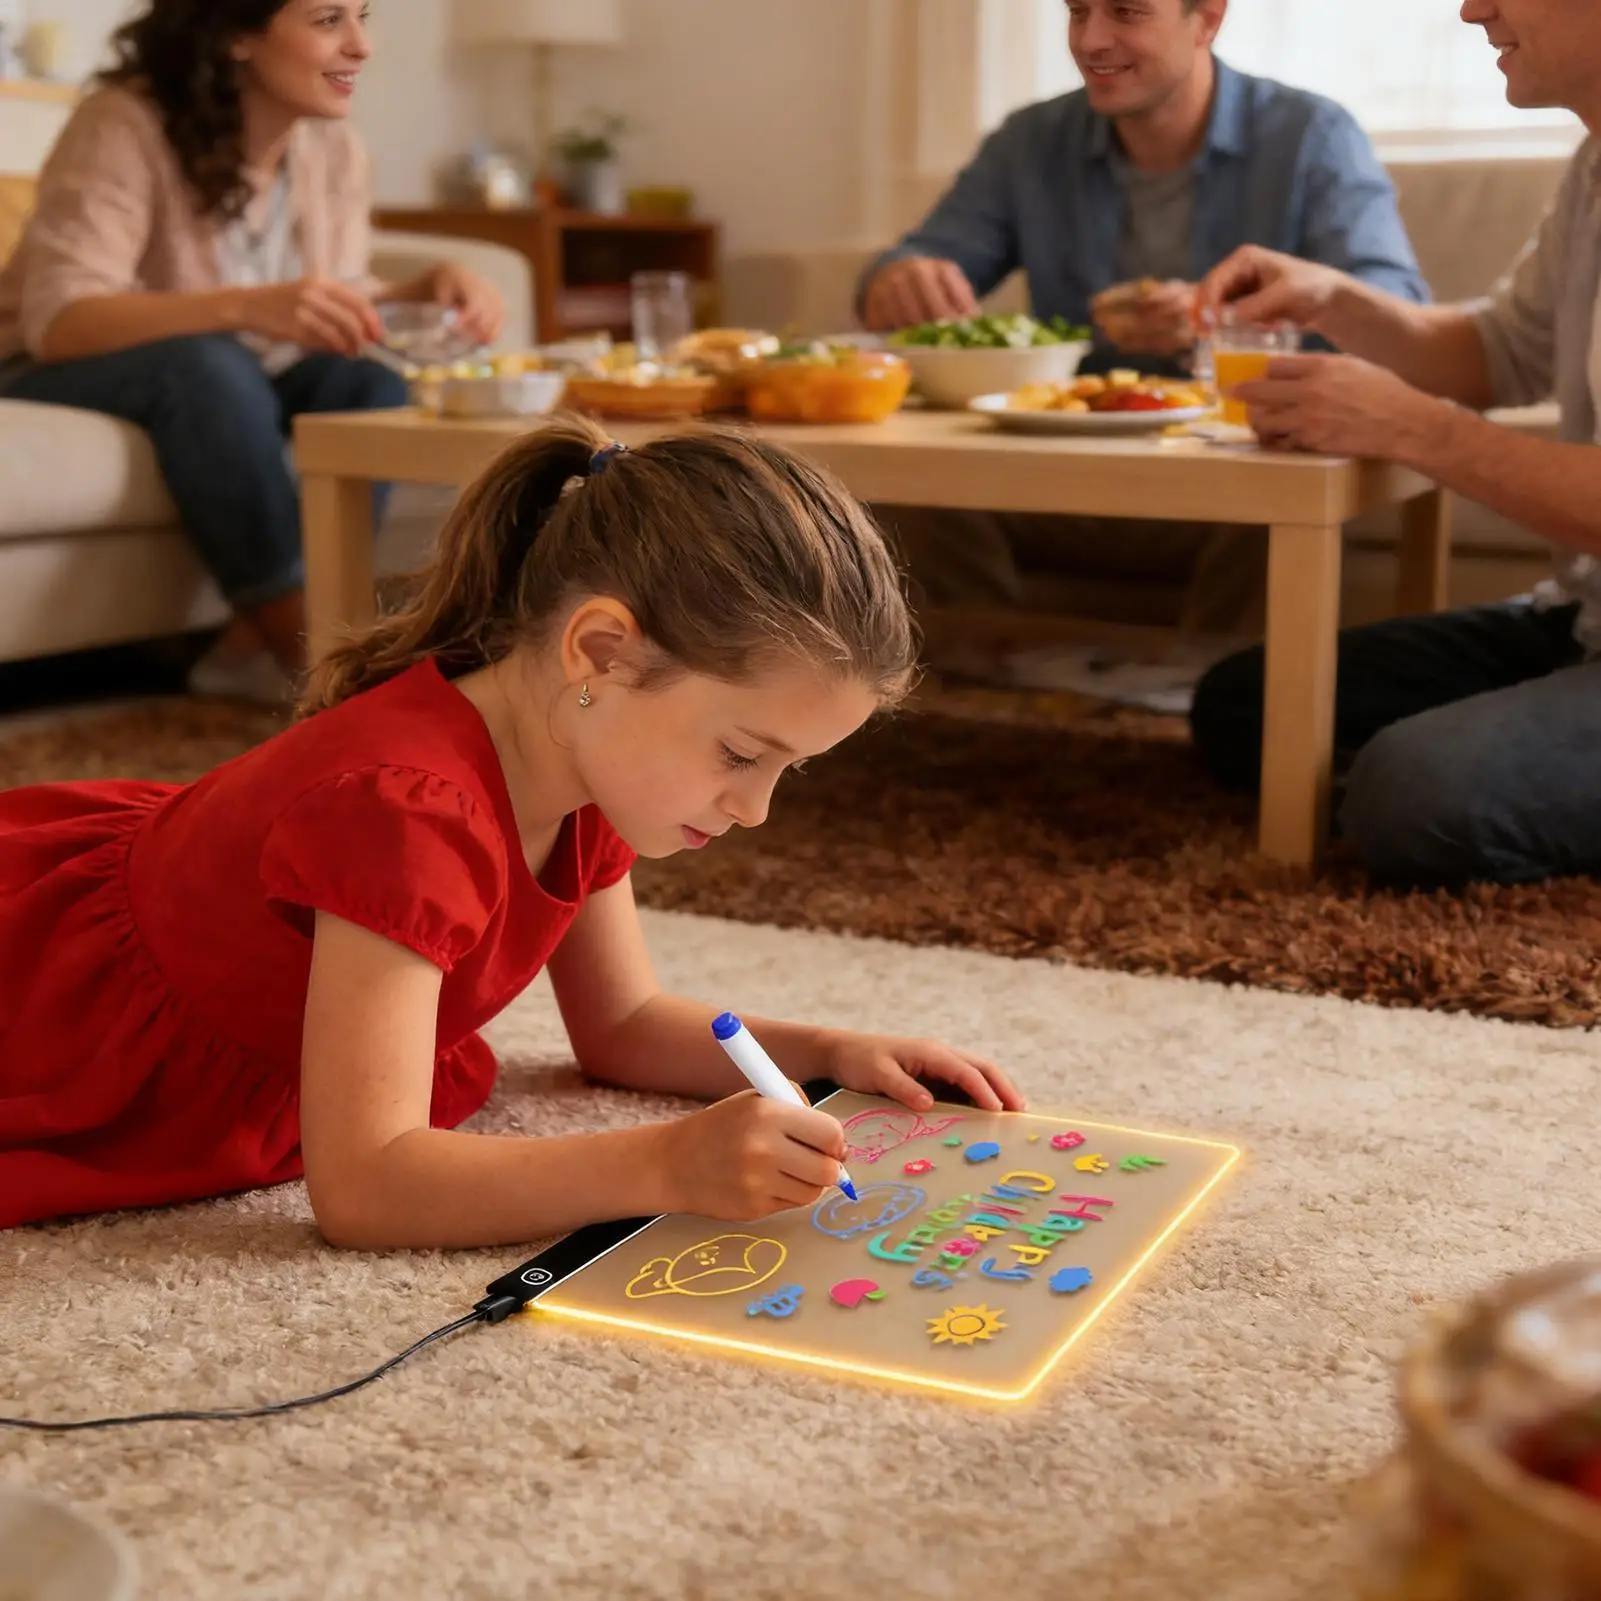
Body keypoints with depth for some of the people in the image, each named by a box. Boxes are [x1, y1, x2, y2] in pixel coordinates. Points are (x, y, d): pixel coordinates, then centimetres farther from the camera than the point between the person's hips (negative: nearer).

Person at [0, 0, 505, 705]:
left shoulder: (335, 149, -4)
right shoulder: (126, 124, -23)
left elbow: (333, 317, 0)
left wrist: (428, 290, -21)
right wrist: (247, 307, -49)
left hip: (225, 384, 6)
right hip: (62, 378, -6)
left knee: (374, 384, -22)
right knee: (207, 364, -36)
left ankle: (260, 640, -25)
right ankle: (318, 655, -33)